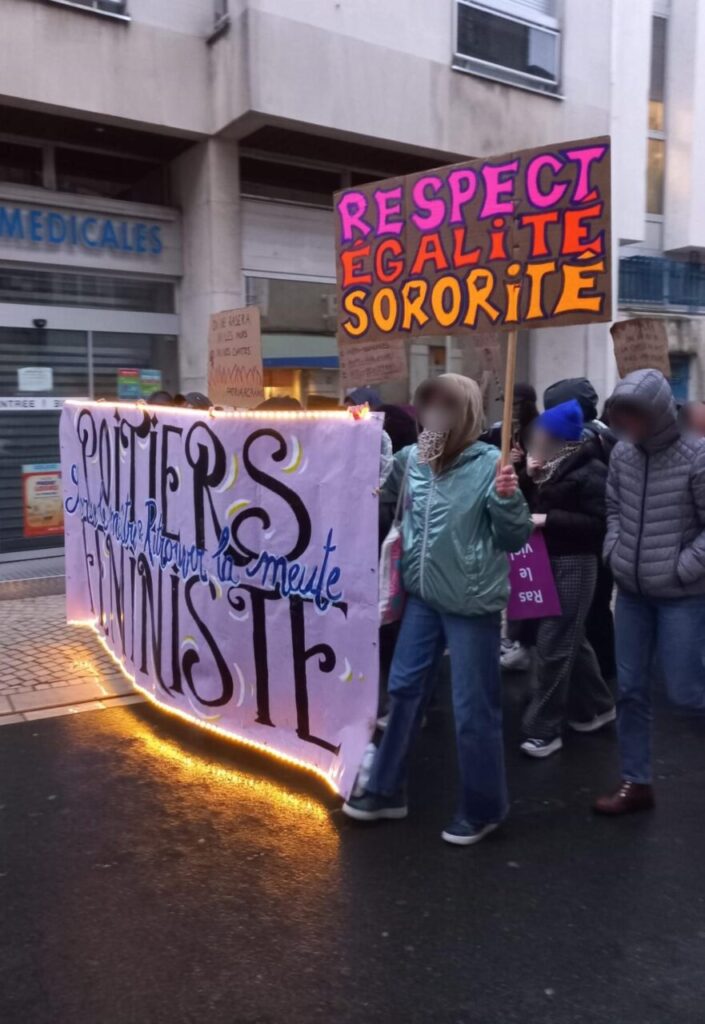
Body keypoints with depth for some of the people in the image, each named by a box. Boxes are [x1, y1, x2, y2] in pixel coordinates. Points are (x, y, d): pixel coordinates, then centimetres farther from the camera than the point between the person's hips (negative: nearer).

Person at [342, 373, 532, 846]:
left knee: (473, 709, 5)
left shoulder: (489, 464, -15)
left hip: (471, 602, -6)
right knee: (403, 689, 15)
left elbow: (516, 538, -11)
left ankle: (484, 808, 26)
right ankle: (386, 790, 33)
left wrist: (507, 498, -29)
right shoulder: (412, 457, -1)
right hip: (423, 595, 6)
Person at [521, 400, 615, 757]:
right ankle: (596, 705, 35)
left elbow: (599, 523, -19)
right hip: (549, 560, 8)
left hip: (575, 564, -8)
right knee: (570, 638, 18)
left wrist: (549, 520, -22)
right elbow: (532, 506, 15)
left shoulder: (590, 473, -13)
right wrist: (529, 479, -3)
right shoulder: (551, 468, 10)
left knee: (553, 645, -6)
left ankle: (544, 729, 3)